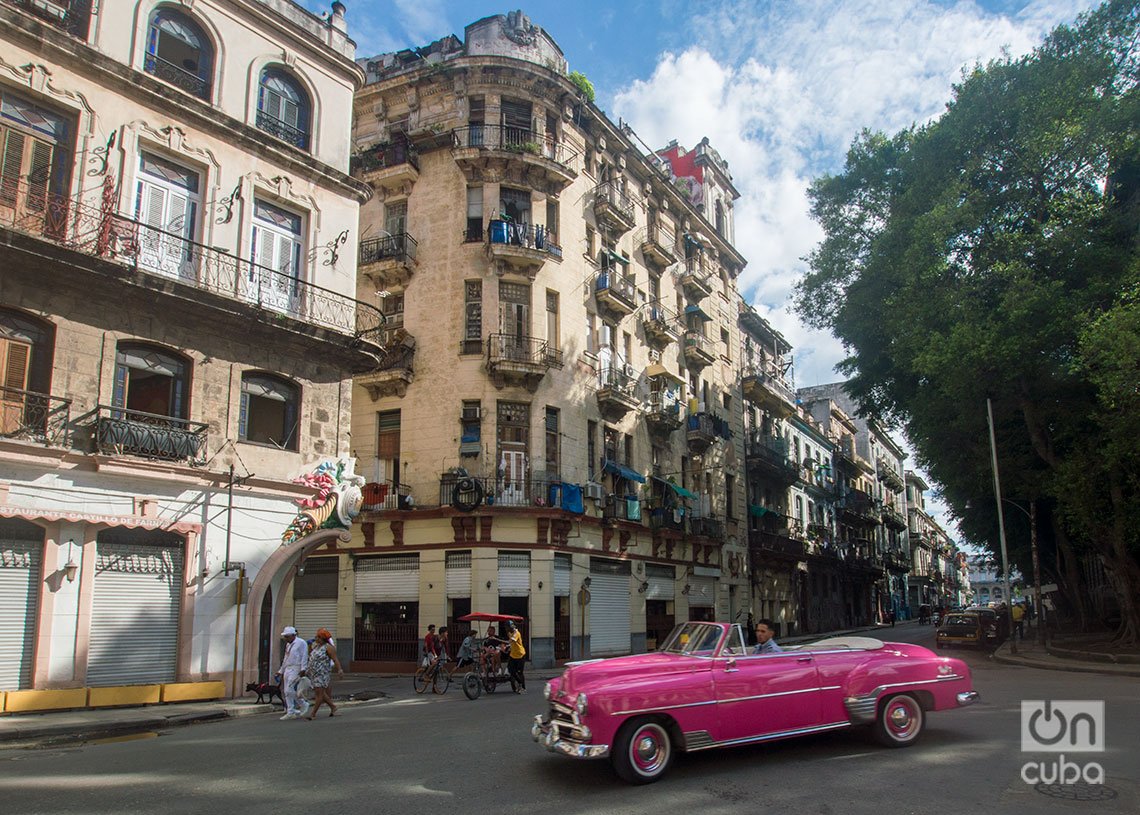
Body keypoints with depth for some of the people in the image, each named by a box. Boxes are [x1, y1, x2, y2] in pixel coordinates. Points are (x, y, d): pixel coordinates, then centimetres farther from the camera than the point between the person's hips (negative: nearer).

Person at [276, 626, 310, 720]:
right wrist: (281, 671, 24)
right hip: (287, 669, 9)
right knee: (286, 691, 4)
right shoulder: (288, 645, 19)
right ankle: (290, 712, 10)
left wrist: (303, 669, -21)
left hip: (296, 669, -9)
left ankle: (303, 704, -3)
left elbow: (304, 656, -13)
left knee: (289, 689, -16)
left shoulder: (301, 643, -6)